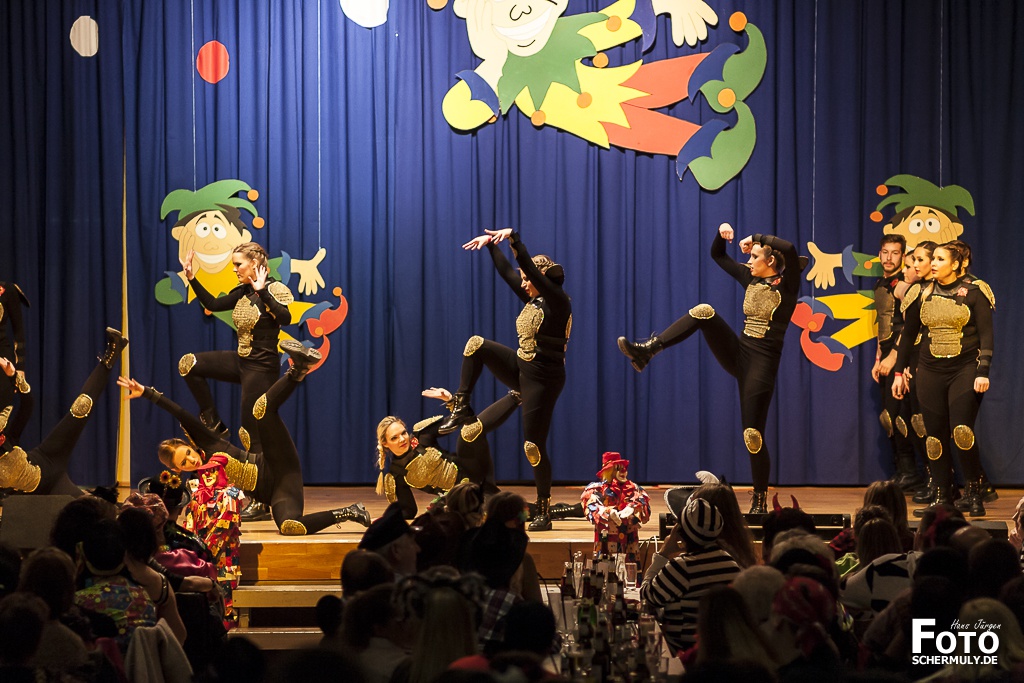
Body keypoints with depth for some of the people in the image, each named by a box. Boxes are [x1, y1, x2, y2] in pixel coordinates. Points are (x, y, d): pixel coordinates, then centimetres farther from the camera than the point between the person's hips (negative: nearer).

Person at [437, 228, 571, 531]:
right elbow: (506, 272, 15)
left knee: (534, 446, -7)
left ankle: (544, 512, 2)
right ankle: (461, 409, 2)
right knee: (477, 344, 0)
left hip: (544, 379, -8)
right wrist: (492, 244, 12)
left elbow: (530, 268, -25)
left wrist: (513, 238, -27)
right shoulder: (532, 299, 9)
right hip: (522, 370, 8)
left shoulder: (558, 301, -15)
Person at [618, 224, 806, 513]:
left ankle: (760, 500, 7)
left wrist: (756, 238, -13)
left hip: (762, 362, -6)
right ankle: (645, 351, -22)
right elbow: (717, 255, 20)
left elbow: (790, 249, -27)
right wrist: (722, 233, 0)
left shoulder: (787, 285, -8)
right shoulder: (750, 278, 11)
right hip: (737, 354, 6)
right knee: (704, 311, -16)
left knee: (752, 434, -7)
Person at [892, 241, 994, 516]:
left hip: (965, 370, -4)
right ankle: (943, 497, 10)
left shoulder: (973, 292, -3)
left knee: (962, 432, -16)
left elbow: (986, 335, -4)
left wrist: (983, 372, -13)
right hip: (931, 371, 4)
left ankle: (975, 489, 1)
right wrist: (899, 371, 14)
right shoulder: (922, 293, 8)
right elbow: (908, 334, 15)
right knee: (935, 436, 2)